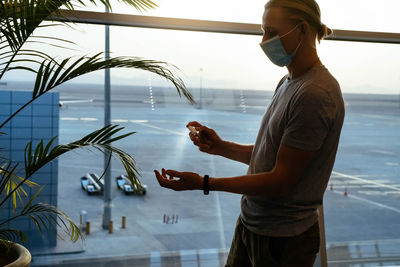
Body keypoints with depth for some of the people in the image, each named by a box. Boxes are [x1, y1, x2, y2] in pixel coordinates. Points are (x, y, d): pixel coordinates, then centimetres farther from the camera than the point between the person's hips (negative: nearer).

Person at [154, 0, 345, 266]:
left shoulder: (316, 94, -22)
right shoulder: (288, 83, 8)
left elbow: (280, 181, -21)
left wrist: (204, 183, -19)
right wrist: (222, 147, 0)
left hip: (282, 241, -8)